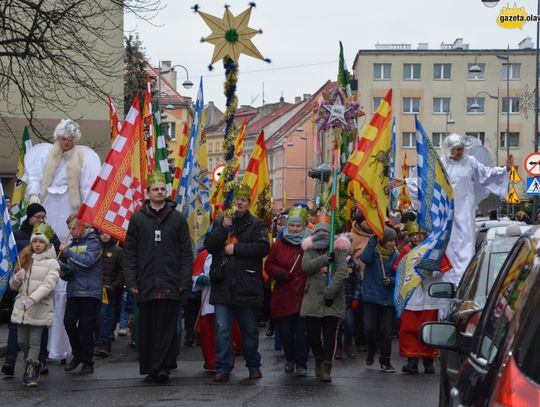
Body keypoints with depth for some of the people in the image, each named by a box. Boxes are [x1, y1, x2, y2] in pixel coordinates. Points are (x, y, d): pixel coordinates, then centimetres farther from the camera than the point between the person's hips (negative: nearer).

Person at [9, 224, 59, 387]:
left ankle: (30, 372, 0)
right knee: (22, 341, 9)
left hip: (40, 309, -5)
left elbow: (48, 285, -18)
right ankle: (34, 364, 33)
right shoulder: (25, 260, 13)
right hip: (21, 307, 5)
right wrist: (16, 278, -8)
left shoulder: (52, 263, -3)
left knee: (35, 341, -5)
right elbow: (13, 286, 16)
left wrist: (33, 298, -31)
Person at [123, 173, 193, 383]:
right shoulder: (137, 219, 8)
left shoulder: (178, 219, 7)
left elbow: (186, 253, 6)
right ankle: (150, 368, 11)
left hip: (171, 285, -1)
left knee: (167, 327, -6)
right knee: (147, 328, 4)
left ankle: (162, 366, -8)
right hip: (146, 284, 1)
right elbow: (129, 253, 7)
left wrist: (184, 282, -3)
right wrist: (131, 281, -2)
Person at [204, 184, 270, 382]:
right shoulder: (219, 222, 11)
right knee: (222, 329, -3)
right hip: (223, 286, 2)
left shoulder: (256, 224, 3)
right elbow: (209, 246, -1)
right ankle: (223, 368, 2)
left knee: (250, 330, 10)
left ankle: (253, 365, 25)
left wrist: (236, 248, -12)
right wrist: (224, 228, -11)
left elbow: (263, 247, -12)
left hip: (246, 286, -1)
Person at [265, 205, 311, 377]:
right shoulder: (278, 245, 7)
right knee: (284, 331, 7)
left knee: (302, 332, -3)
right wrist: (280, 273, -10)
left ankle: (301, 363, 7)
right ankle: (290, 359, 29)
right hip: (283, 297, 2)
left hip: (304, 297, -2)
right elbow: (269, 265, 8)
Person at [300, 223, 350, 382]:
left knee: (330, 335, -3)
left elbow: (341, 272, -8)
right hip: (313, 299, 2)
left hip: (333, 300, -2)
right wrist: (326, 258, -14)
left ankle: (326, 369, 4)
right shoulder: (309, 250, 13)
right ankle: (319, 359, 26)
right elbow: (306, 266, -7)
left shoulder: (338, 250, 6)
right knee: (312, 334, -1)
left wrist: (330, 292, -16)